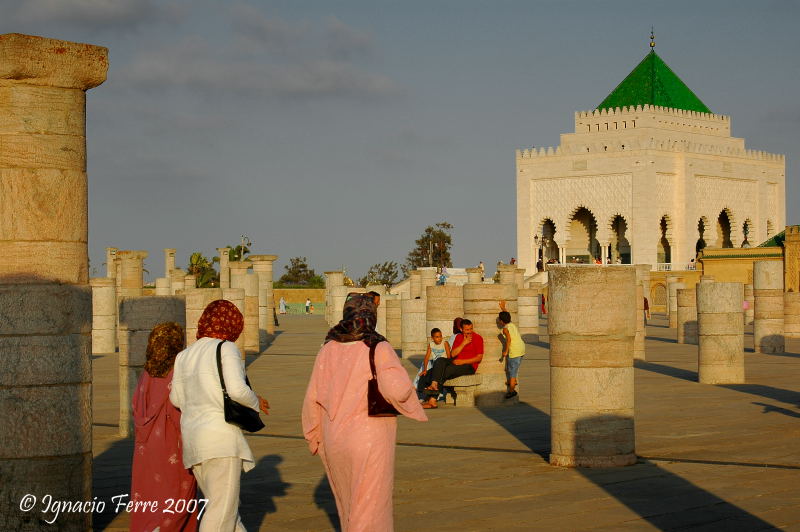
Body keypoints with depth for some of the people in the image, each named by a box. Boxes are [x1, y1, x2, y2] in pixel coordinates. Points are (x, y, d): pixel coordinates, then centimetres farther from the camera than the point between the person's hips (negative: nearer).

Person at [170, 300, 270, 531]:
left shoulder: (184, 356, 11)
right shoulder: (226, 349, -9)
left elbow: (176, 398, 18)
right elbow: (237, 389, -21)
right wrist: (256, 401, -2)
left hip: (192, 436, 8)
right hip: (221, 435, -8)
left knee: (227, 505, 18)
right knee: (221, 511, -4)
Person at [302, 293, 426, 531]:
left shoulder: (328, 350, 2)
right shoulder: (378, 349, -11)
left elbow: (312, 398, 5)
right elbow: (397, 390, -22)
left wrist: (314, 437, 17)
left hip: (334, 439, 5)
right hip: (369, 440, -5)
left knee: (348, 503, 20)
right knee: (370, 503, 3)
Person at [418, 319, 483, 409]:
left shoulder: (477, 338, 0)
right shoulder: (458, 337, 15)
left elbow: (479, 358, -7)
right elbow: (453, 354, 3)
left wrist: (462, 361, -14)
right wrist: (464, 343, -9)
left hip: (468, 365, -5)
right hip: (456, 362, 6)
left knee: (446, 370, -28)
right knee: (440, 361, -24)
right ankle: (434, 385, -41)